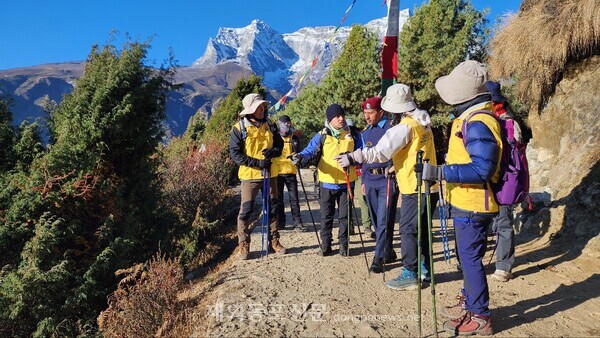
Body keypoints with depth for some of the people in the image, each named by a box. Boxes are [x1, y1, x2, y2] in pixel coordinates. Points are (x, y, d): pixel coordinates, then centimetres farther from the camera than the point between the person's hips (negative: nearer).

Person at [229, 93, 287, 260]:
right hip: (250, 175, -4)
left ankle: (274, 240, 26)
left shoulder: (269, 125, 5)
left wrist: (273, 151, -14)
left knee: (272, 209, 12)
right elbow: (235, 153, -12)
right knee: (245, 211, -1)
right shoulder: (239, 128, -8)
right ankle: (243, 245, 12)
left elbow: (280, 144, 10)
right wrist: (257, 162, -21)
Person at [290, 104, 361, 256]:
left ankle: (343, 244, 23)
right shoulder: (322, 136, -3)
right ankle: (325, 244, 20)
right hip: (327, 183, -1)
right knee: (326, 216, 8)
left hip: (346, 182, 1)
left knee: (345, 215, 9)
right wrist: (300, 157, -31)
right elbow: (309, 151, -10)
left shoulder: (352, 134, 4)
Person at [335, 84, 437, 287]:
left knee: (408, 230, -1)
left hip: (415, 189, -9)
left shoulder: (405, 126, -17)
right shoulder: (423, 123, 10)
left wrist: (353, 157, -17)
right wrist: (396, 167, 15)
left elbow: (381, 152, -22)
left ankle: (410, 275, 5)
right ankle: (424, 270, 27)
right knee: (421, 229, 17)